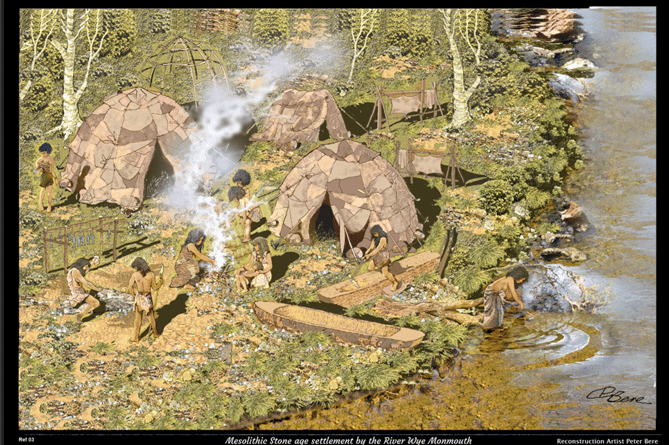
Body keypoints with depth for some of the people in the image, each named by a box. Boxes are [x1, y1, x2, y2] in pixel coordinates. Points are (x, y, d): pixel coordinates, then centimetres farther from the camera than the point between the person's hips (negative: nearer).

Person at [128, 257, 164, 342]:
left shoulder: (135, 275, -12)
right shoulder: (151, 275, -11)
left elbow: (130, 288, -6)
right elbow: (154, 287, -3)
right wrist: (160, 281, 13)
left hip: (139, 298, 0)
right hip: (148, 298, 1)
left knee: (138, 318, 11)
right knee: (151, 317, 18)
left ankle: (136, 337, 14)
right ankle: (155, 333, 32)